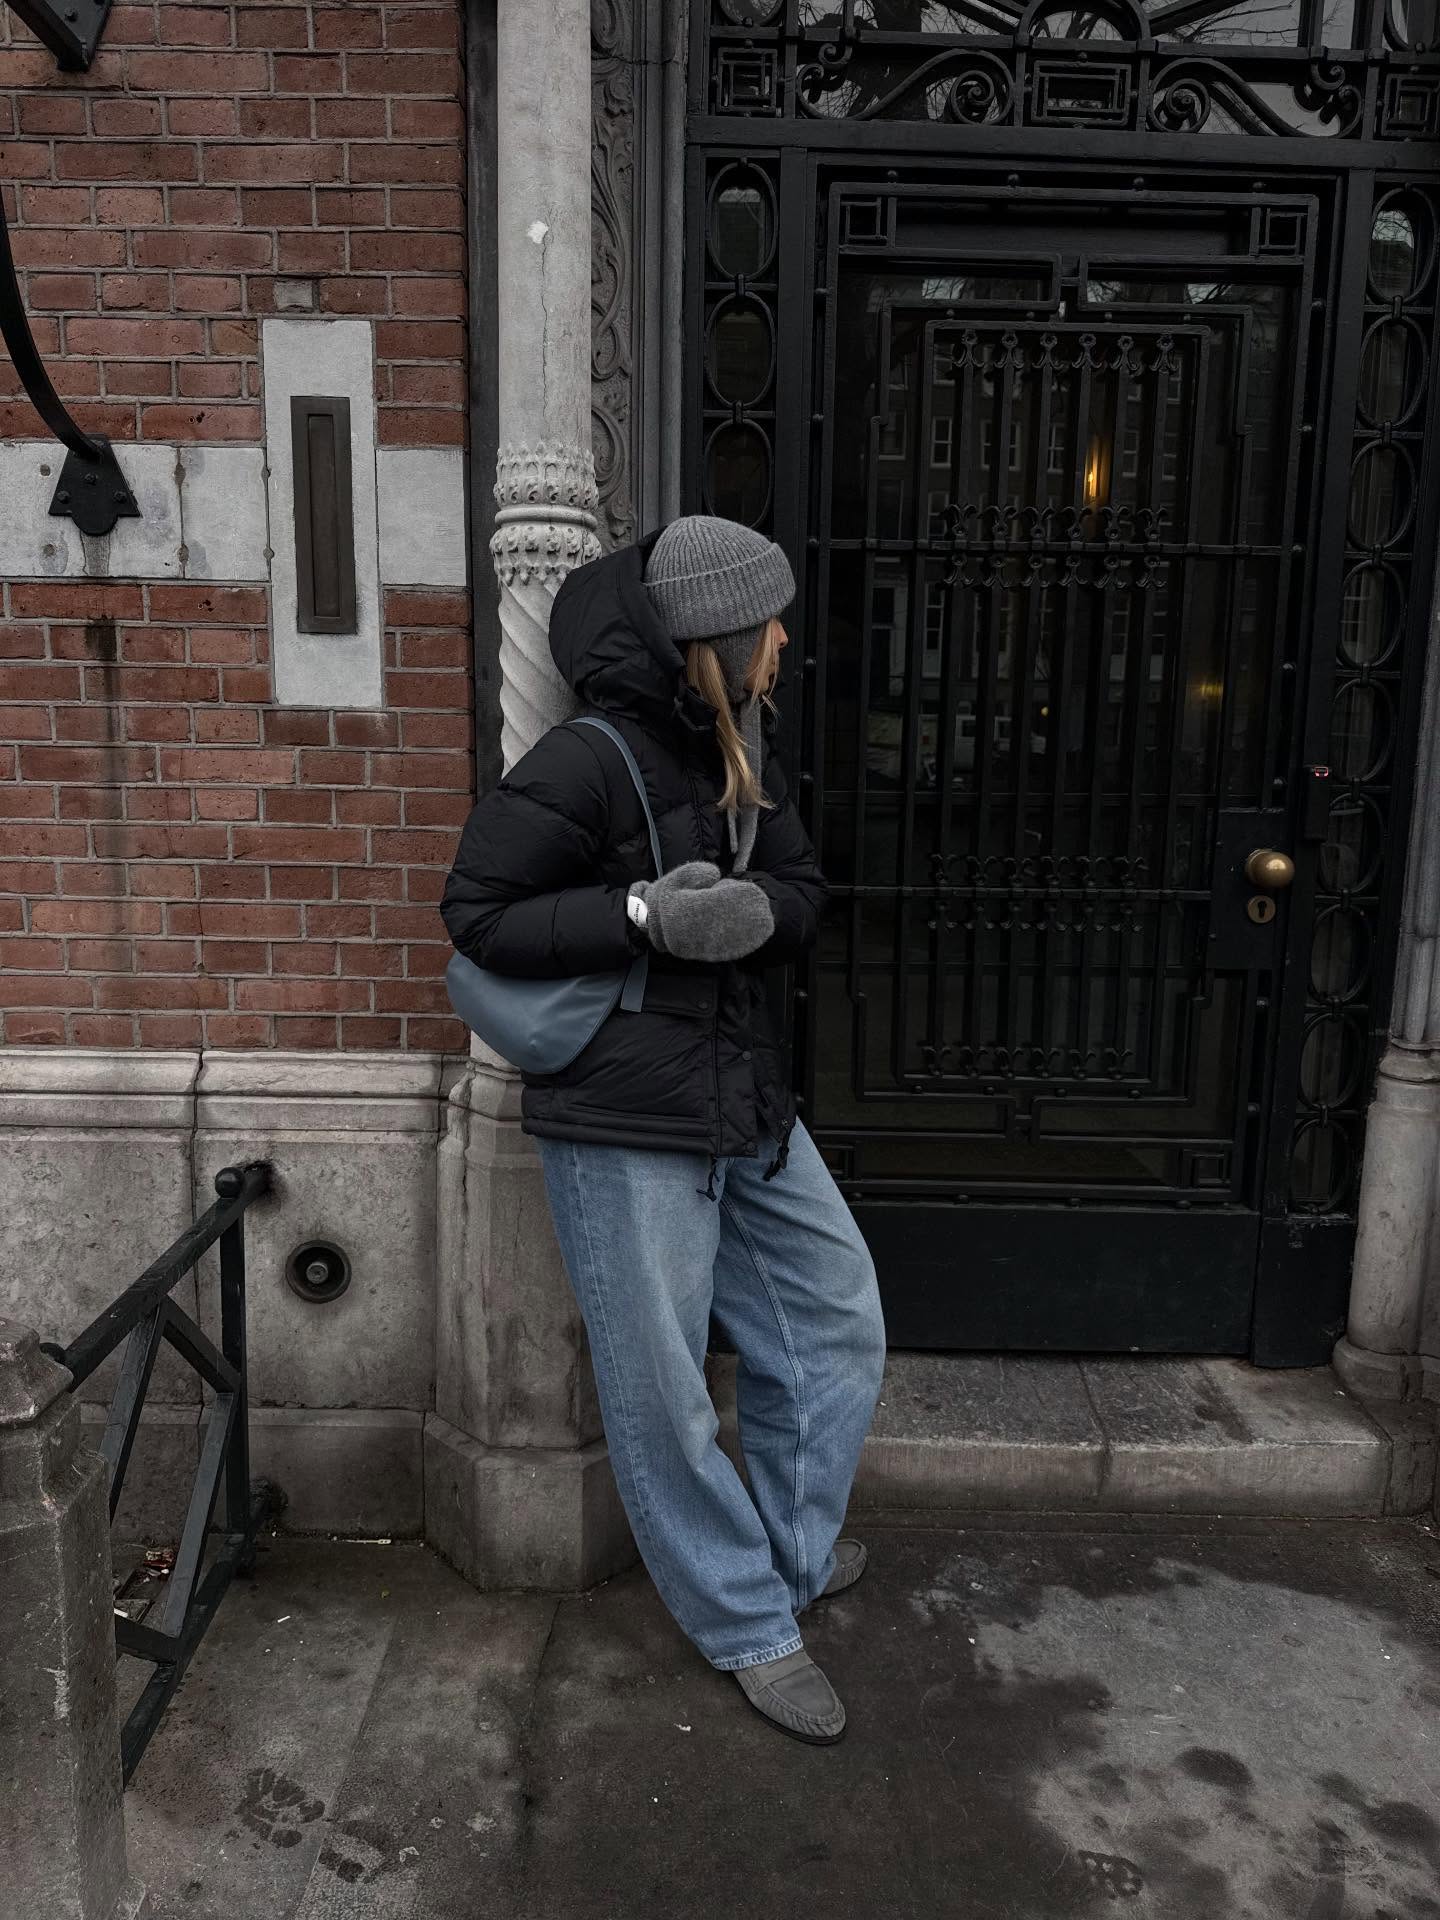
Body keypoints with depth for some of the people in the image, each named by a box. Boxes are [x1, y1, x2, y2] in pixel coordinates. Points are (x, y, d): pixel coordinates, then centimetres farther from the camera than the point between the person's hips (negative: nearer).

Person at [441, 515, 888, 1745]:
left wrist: (754, 913, -13)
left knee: (838, 1319, 16)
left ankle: (795, 1552, 39)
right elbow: (476, 914, -13)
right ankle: (751, 1628, 27)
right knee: (664, 1393, 5)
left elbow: (802, 892, 11)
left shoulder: (743, 748, 7)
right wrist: (645, 916, -22)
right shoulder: (589, 763, -17)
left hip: (746, 1099, 8)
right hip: (627, 1123, -8)